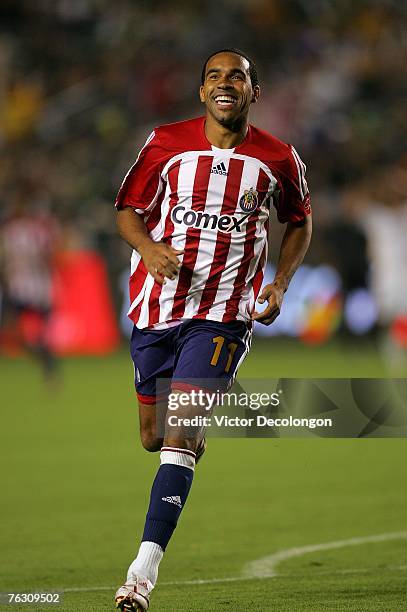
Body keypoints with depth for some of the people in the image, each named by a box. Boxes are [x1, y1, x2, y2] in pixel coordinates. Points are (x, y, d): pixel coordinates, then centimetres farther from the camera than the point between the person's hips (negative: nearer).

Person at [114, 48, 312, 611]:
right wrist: (151, 249, -14)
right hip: (156, 307, 3)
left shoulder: (279, 159, 1)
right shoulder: (166, 143, 0)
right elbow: (128, 210, 7)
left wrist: (280, 285, 4)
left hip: (222, 314, -3)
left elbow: (299, 223, 18)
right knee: (154, 435, 10)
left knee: (179, 435, -16)